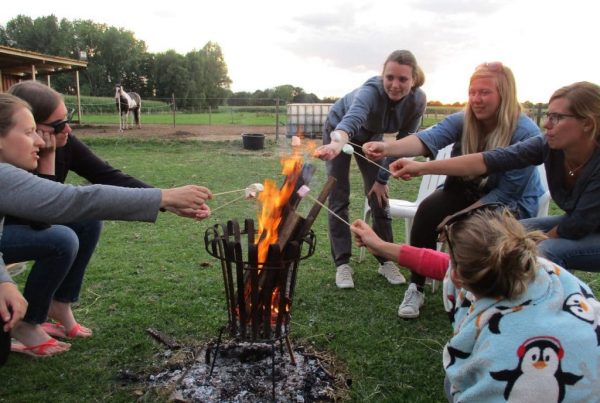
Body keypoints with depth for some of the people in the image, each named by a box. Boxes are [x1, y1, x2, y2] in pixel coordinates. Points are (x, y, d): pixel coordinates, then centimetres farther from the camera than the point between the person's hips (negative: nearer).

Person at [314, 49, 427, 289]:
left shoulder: (418, 100, -26)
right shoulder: (371, 91, -40)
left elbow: (404, 142, -16)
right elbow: (351, 119, -61)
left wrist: (383, 178, -15)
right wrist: (336, 144, -82)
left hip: (370, 136, 4)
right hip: (338, 130, -3)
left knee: (379, 197, -1)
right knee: (339, 199, -8)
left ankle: (386, 260, 14)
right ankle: (342, 263, 2)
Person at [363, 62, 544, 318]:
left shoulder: (526, 134, -21)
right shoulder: (462, 121, -12)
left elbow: (507, 191, -21)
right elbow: (429, 139, -32)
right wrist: (388, 148, -51)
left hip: (512, 204, -3)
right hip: (467, 191, 3)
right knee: (428, 210, -24)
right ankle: (416, 288, -14)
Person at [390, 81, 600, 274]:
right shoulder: (549, 146, -19)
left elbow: (577, 226, -24)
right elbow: (488, 160, -28)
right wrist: (424, 167, -35)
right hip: (574, 225, 6)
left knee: (546, 251, -28)